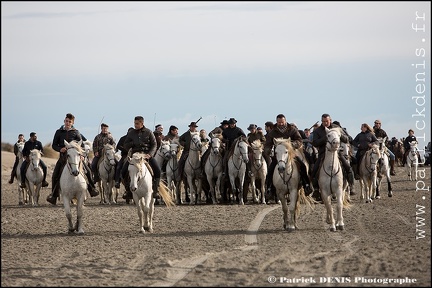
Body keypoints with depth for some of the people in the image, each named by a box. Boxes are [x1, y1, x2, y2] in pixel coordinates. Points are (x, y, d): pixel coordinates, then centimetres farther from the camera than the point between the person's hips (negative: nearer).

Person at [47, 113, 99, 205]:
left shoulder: (76, 132, 4)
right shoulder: (59, 132, 5)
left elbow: (81, 145, 8)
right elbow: (54, 145, 8)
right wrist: (60, 149, -12)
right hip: (63, 156, 0)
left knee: (87, 171, -8)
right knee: (55, 174, -11)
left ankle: (92, 188, 9)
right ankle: (54, 195, -4)